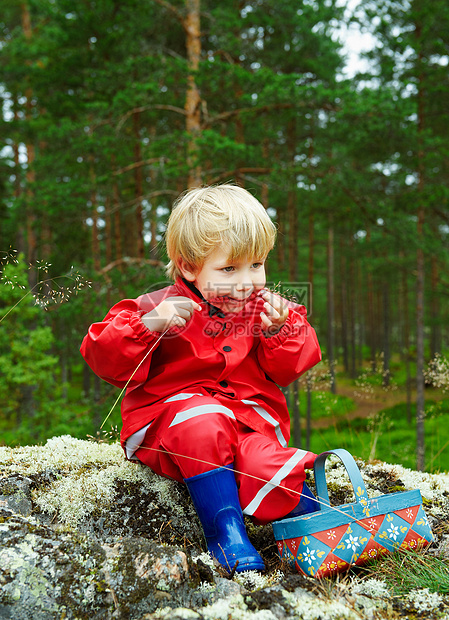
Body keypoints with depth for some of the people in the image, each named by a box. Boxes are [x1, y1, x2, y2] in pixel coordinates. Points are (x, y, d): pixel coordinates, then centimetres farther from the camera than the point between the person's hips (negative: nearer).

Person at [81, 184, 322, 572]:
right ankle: (223, 528, -23)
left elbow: (287, 371, 5)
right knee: (202, 424, -37)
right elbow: (105, 358, -11)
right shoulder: (159, 307, -6)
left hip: (250, 417, 2)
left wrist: (281, 330, -14)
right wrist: (149, 326, -27)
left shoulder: (265, 309, 7)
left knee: (267, 470, -30)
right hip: (170, 416, -1)